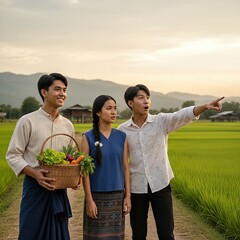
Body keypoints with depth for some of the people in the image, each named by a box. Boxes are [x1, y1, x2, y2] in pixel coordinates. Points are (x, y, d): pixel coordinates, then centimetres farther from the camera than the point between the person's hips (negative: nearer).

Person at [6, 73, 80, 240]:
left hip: (60, 189, 4)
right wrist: (35, 174, -20)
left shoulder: (68, 125, 8)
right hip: (35, 187, -4)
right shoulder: (28, 121, -6)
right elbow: (12, 155, -6)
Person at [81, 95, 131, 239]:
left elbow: (125, 168, 6)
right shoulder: (88, 137, -4)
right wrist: (89, 199, -10)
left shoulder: (121, 137, 5)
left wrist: (128, 196, 2)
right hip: (97, 196, -3)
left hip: (117, 196, 3)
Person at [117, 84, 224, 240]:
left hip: (160, 185, -1)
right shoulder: (123, 130, -2)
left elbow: (183, 115, -22)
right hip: (136, 187, 1)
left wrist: (205, 107, -40)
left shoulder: (162, 121, -5)